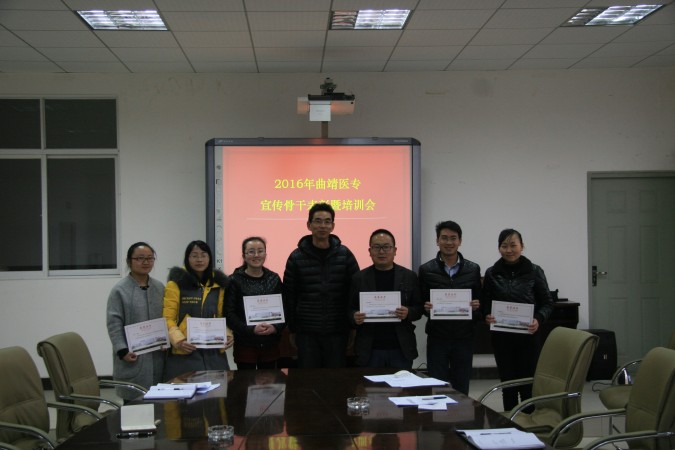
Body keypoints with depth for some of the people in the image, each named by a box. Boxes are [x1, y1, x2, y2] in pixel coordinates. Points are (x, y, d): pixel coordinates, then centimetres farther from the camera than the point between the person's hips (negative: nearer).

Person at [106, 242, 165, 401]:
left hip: (157, 357, 5)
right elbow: (114, 324, -6)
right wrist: (122, 351, -13)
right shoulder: (120, 290, -3)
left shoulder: (160, 288, 13)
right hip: (133, 357, -5)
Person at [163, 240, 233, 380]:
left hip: (214, 352, 4)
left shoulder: (218, 284, 13)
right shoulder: (176, 283, 0)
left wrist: (227, 334, -1)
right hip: (184, 353, -4)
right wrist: (178, 340, -18)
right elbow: (168, 318, -3)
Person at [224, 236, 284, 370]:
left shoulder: (274, 279, 9)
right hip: (245, 345, -3)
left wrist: (276, 327, -12)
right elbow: (229, 313, -7)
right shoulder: (234, 281, -2)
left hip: (270, 345, 3)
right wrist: (251, 329, -19)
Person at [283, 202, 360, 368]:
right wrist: (292, 329, 2)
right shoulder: (297, 257, 0)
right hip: (307, 333, -1)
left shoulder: (345, 254, 2)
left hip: (338, 331, 1)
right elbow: (289, 296, 3)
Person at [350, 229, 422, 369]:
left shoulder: (409, 276, 5)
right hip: (369, 350, 0)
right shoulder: (359, 278, 5)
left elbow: (419, 309, 7)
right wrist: (355, 317, -14)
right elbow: (350, 310, 7)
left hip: (401, 350, 0)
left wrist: (408, 313, -14)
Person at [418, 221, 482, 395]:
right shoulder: (426, 270, 1)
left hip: (464, 339, 1)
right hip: (437, 339, -1)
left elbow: (480, 302, 10)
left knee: (461, 390, 8)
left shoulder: (473, 269, 5)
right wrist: (426, 308, -17)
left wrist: (476, 307, -12)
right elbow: (420, 304, 5)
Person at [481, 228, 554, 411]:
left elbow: (547, 303, 3)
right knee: (507, 382, 7)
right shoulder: (492, 273, 4)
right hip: (501, 337, 2)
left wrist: (539, 319, -16)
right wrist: (487, 316, -11)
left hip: (528, 336, -2)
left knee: (528, 383, -2)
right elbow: (485, 303, 10)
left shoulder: (534, 272, 0)